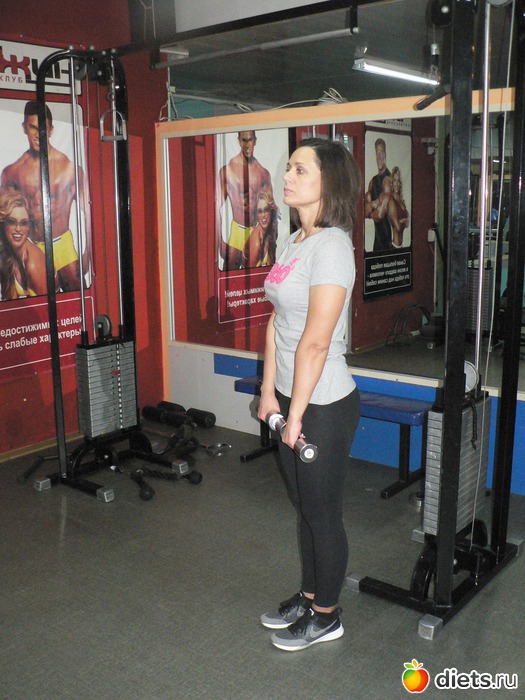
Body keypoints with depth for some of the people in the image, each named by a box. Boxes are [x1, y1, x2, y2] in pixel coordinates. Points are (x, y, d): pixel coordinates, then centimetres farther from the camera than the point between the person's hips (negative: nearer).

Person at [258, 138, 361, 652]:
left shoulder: (332, 246, -19)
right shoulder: (293, 242, 9)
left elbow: (315, 342, -22)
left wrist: (297, 413, -17)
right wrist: (270, 391, 10)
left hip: (323, 404, -8)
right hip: (292, 397, 9)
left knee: (322, 512, 8)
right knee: (304, 506, 21)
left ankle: (326, 616, 29)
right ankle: (309, 596, 40)